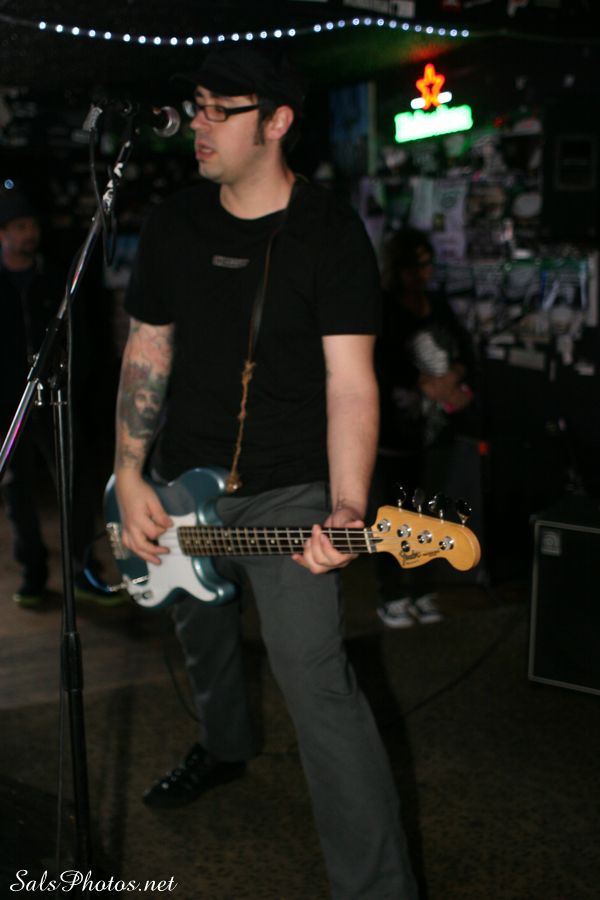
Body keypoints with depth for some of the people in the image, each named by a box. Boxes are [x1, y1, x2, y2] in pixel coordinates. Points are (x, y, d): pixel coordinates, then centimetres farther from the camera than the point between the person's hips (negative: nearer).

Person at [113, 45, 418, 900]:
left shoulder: (332, 233, -12)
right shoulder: (173, 222, 2)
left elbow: (350, 380, -17)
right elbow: (146, 355, 6)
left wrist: (347, 509, -29)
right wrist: (130, 478, -2)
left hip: (285, 491, -5)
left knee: (317, 682, -13)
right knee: (203, 640, 25)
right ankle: (224, 746, 56)